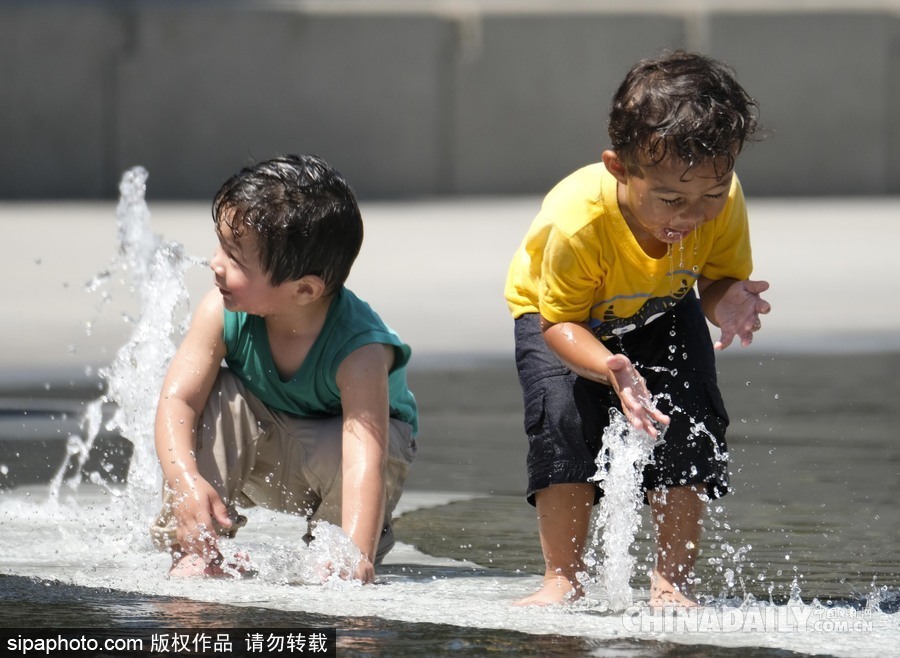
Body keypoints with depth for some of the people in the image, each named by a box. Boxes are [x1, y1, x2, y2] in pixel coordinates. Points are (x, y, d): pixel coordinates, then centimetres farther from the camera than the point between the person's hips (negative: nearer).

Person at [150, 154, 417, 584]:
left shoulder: (360, 351, -37)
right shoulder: (223, 312, -26)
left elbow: (364, 454, -47)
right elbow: (177, 398, -29)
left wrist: (355, 559, -60)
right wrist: (185, 480, -49)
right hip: (266, 457, 3)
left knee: (335, 452, -36)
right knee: (217, 398, -26)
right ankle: (196, 551, -21)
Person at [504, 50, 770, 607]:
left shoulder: (723, 203, -32)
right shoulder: (576, 221, -43)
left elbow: (719, 278, -14)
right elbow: (559, 322, -31)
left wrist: (727, 301, -40)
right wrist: (610, 368, -52)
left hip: (662, 314, 3)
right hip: (561, 312, -3)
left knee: (691, 416, -16)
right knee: (564, 416, -24)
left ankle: (672, 581, -5)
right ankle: (563, 581, -10)